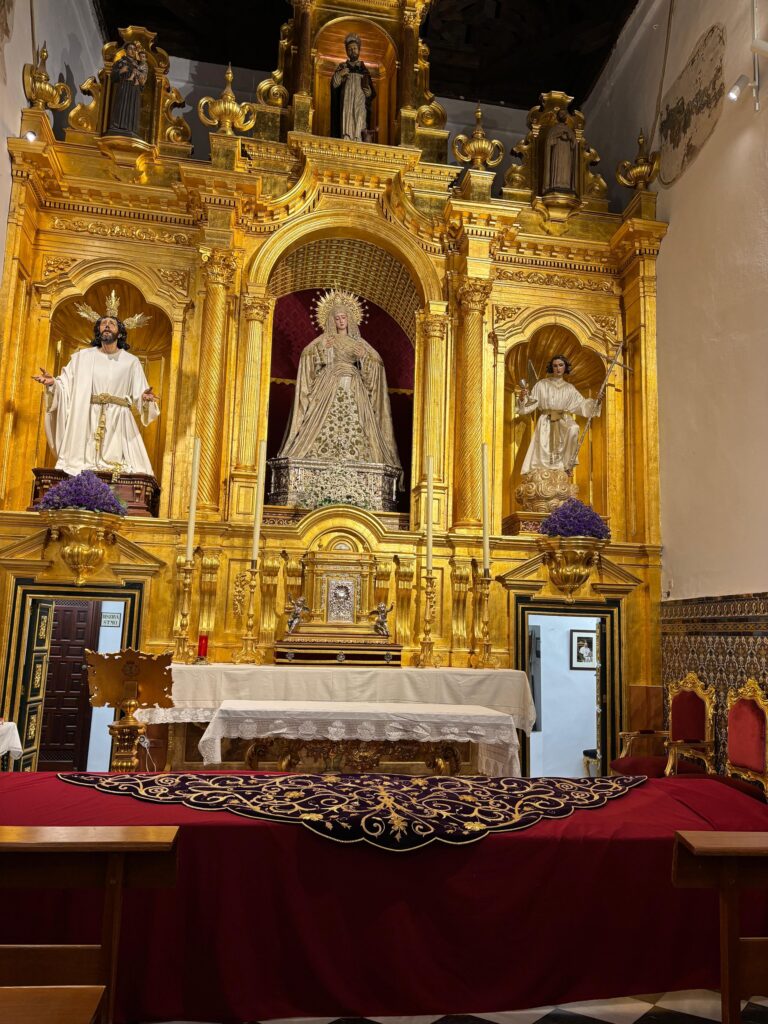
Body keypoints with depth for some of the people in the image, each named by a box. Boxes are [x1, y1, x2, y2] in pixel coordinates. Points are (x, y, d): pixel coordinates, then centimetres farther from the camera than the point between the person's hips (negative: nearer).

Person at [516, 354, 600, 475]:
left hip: (563, 421, 1)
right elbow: (530, 403, 4)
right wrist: (523, 396, -15)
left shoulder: (569, 388, 13)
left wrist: (596, 401, -4)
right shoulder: (542, 385, 7)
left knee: (573, 429, -33)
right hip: (546, 424, 0)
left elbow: (581, 404, 10)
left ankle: (568, 464, -23)